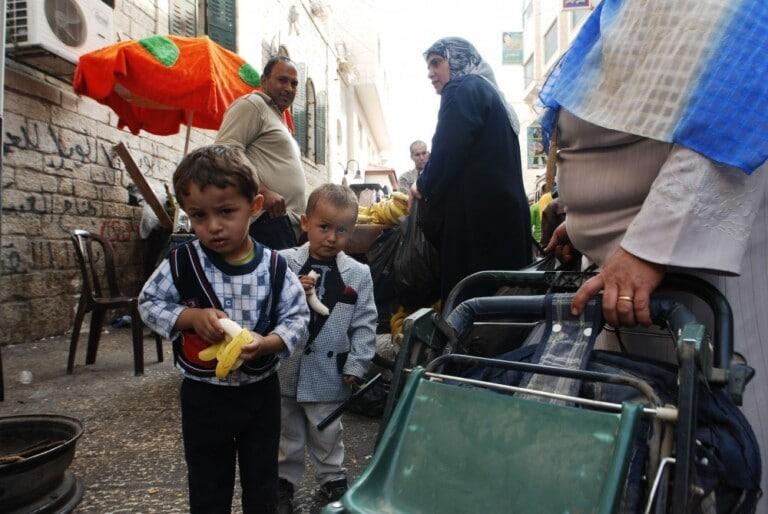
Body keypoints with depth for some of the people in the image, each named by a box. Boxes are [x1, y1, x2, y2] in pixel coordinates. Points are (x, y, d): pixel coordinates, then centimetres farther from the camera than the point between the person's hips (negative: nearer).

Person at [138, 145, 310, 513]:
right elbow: (149, 303, -3)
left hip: (261, 391, 1)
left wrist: (268, 343, -25)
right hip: (204, 396, 0)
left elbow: (297, 316, -7)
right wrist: (190, 317, -21)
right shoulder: (181, 263, -13)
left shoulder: (274, 267, -12)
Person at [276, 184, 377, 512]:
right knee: (287, 434, 20)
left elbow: (365, 325, -3)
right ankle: (284, 480, 41)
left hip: (328, 374, 0)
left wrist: (356, 365, -7)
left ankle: (333, 480, 39)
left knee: (326, 437, 18)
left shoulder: (358, 274, -6)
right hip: (285, 370, 1)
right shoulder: (283, 263, -10)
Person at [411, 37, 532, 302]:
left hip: (477, 215, -10)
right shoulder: (487, 92, 25)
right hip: (504, 214, 10)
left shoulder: (462, 90, -3)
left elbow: (447, 152, -16)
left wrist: (423, 186, 2)